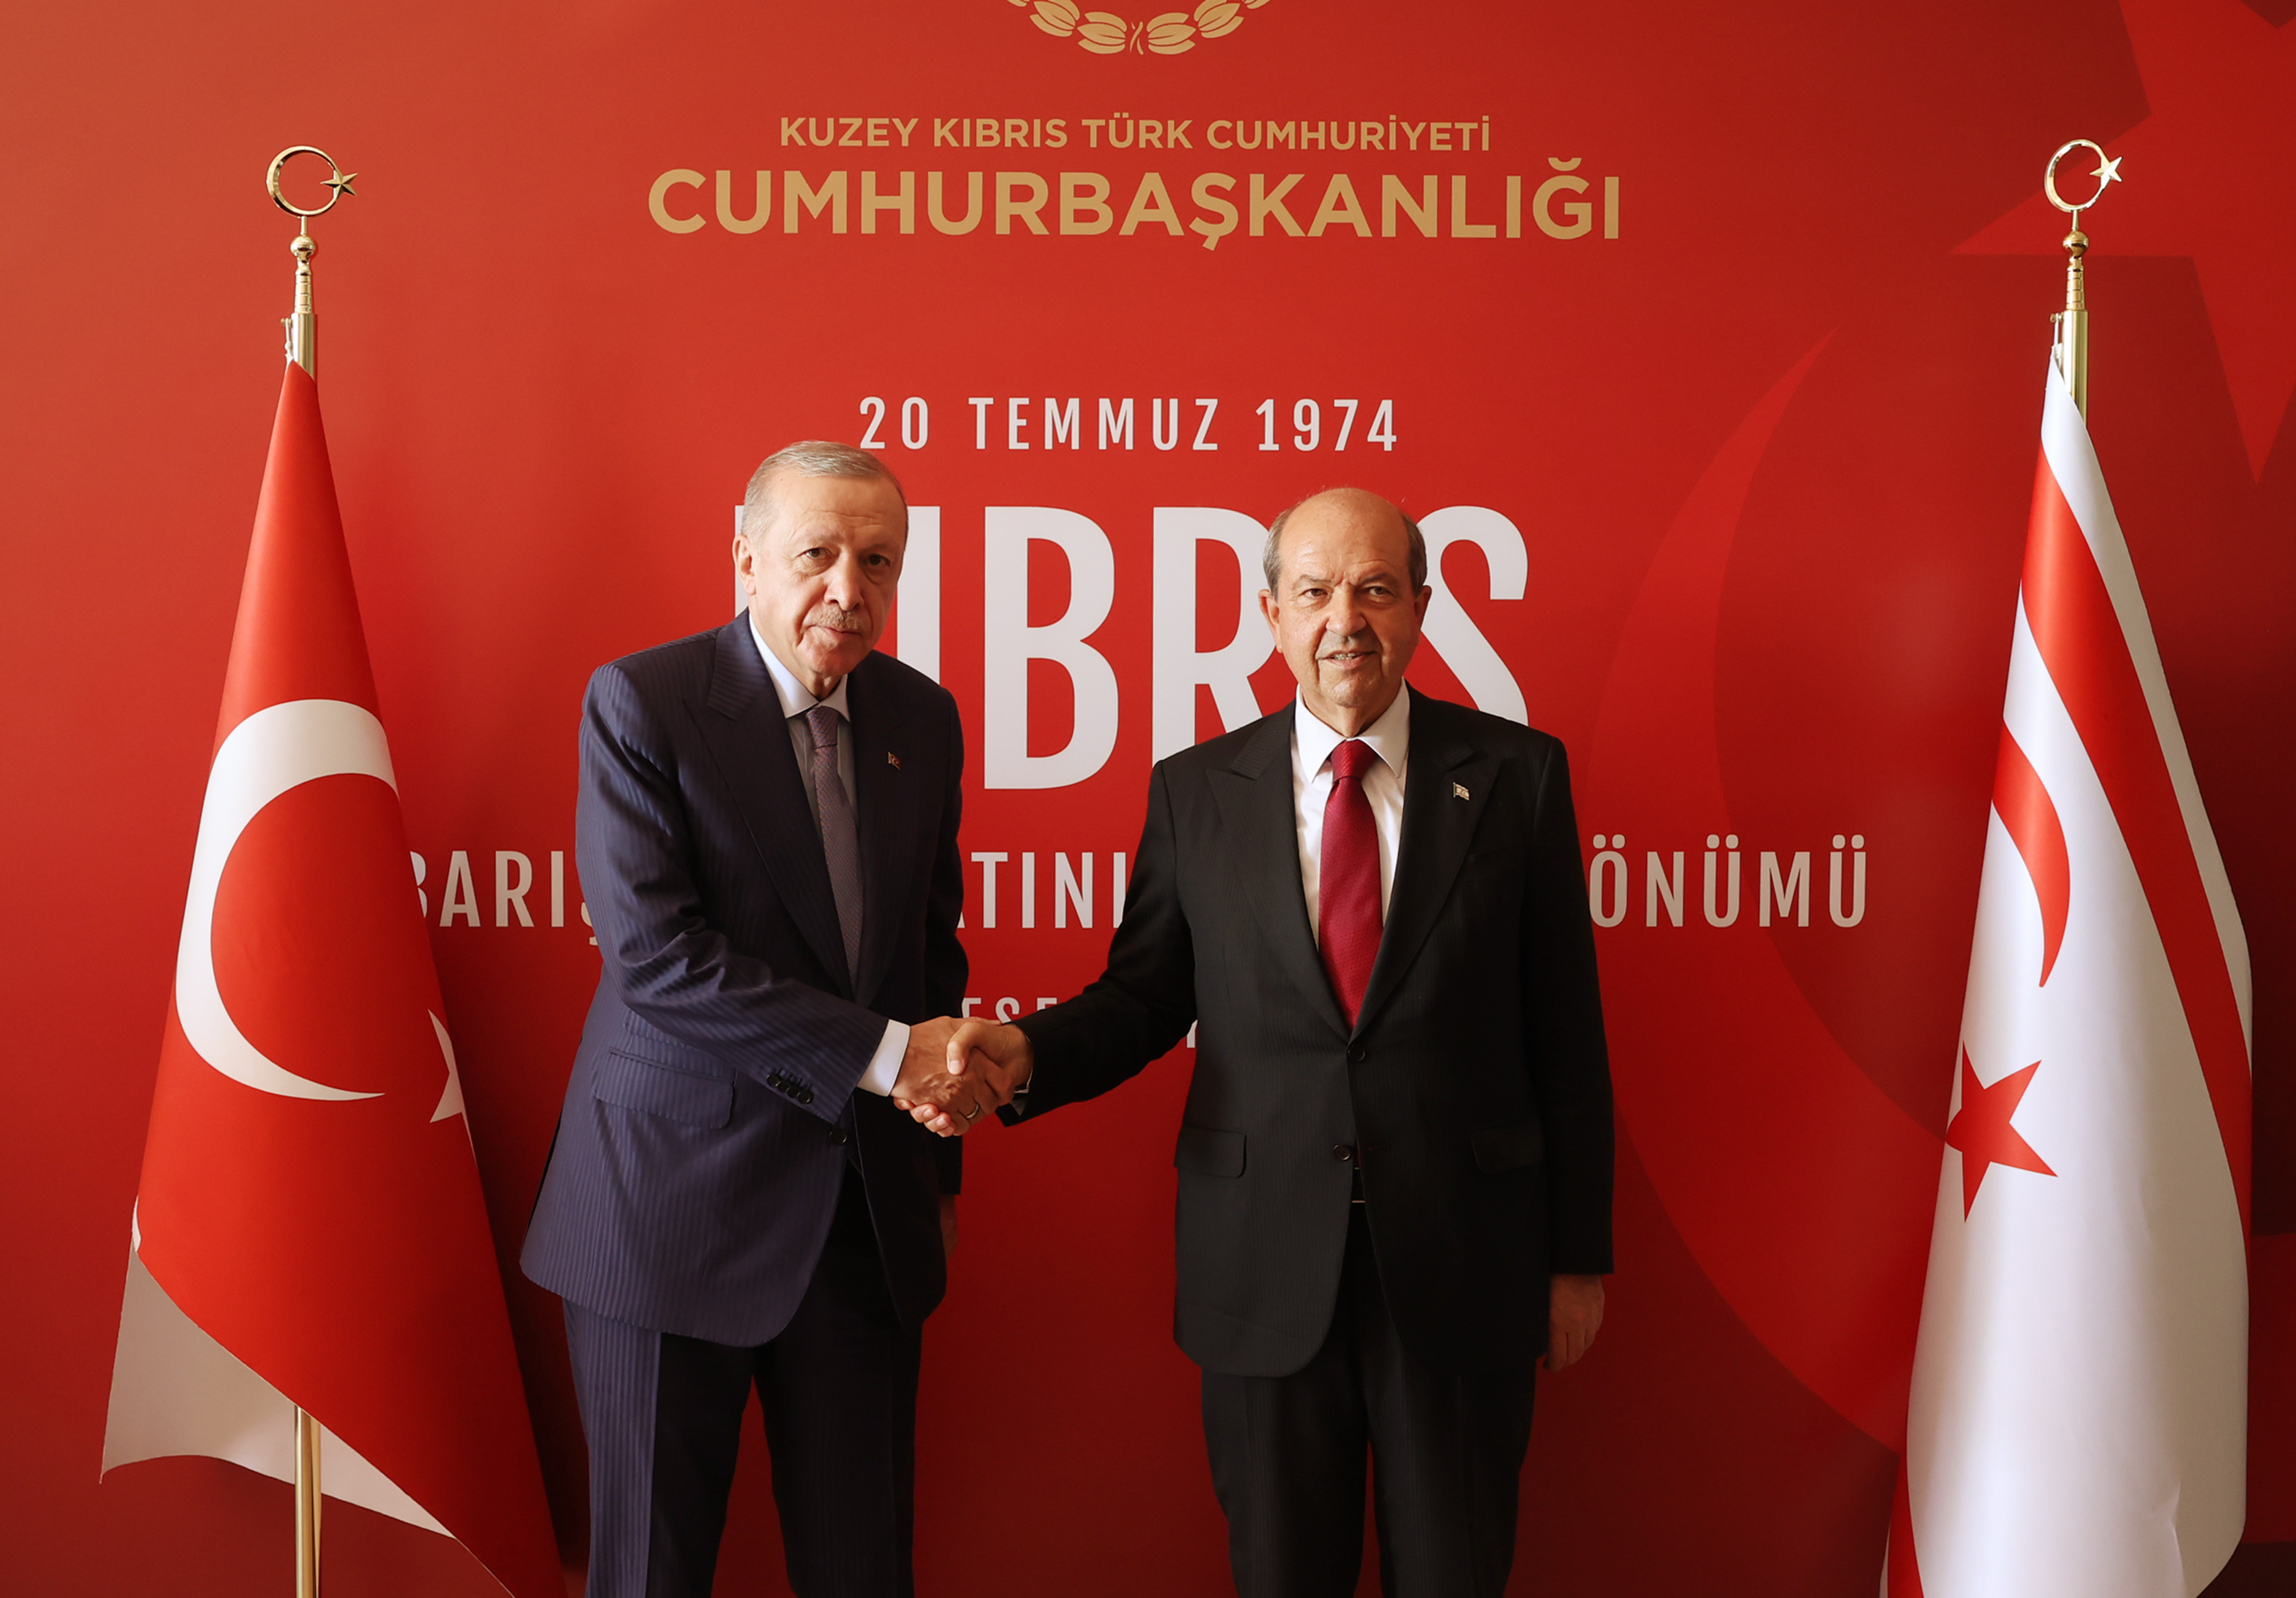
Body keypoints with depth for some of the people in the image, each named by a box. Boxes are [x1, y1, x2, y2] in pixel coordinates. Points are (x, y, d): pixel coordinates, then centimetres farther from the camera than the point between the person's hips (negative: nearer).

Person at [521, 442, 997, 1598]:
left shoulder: (922, 717, 6)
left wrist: (938, 1165, 14)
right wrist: (883, 1056, -20)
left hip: (868, 1214, 5)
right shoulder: (638, 703, -10)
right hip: (675, 1196, -4)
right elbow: (655, 955, -19)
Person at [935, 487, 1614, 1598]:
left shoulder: (1515, 774, -1)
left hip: (1462, 1264, -1)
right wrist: (1026, 1057, -15)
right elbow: (1142, 997, 6)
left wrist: (1579, 1253, 2)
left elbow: (1563, 1027, 0)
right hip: (1266, 1264, 1)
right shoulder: (1195, 793, 3)